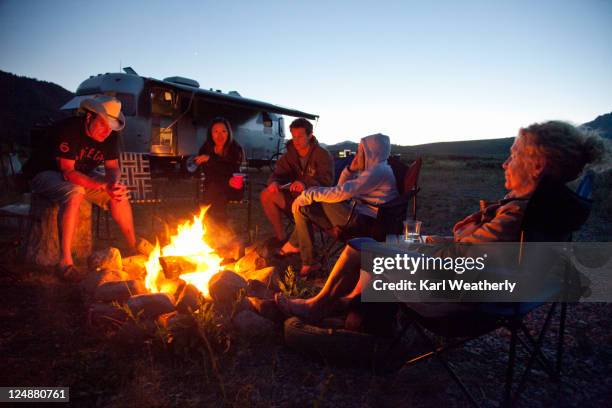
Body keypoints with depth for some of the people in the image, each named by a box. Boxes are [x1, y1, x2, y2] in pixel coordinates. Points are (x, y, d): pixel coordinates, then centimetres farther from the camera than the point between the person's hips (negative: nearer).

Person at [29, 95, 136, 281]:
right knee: (75, 193, -38)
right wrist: (103, 186, -42)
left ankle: (134, 247, 0)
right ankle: (65, 261, -36)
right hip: (48, 173, -6)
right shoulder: (68, 129, -28)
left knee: (120, 194, -12)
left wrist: (113, 183, -28)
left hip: (83, 176, 7)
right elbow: (68, 172, -31)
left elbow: (113, 167, -4)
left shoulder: (110, 136, -9)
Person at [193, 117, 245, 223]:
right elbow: (209, 175, -8)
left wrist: (210, 159, -29)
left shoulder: (236, 149, -9)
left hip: (233, 189, -2)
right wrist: (227, 182, -26)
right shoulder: (205, 149, -4)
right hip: (213, 189, 2)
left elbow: (231, 170, -24)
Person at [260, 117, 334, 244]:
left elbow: (326, 180, -21)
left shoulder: (323, 155, -9)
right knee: (266, 194, -14)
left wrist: (306, 185, -41)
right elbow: (277, 174, 2)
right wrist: (274, 183, -24)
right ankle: (280, 237, -6)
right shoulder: (289, 155, 7)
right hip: (295, 197, 5)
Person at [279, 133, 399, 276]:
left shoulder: (378, 171, -16)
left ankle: (294, 244, 1)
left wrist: (308, 195, -19)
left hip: (366, 221, -10)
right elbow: (341, 188, 19)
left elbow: (341, 193, -24)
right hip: (358, 213, 10)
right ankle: (307, 263, 5)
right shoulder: (371, 169, 16)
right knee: (303, 208, 5)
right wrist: (351, 169, 3)